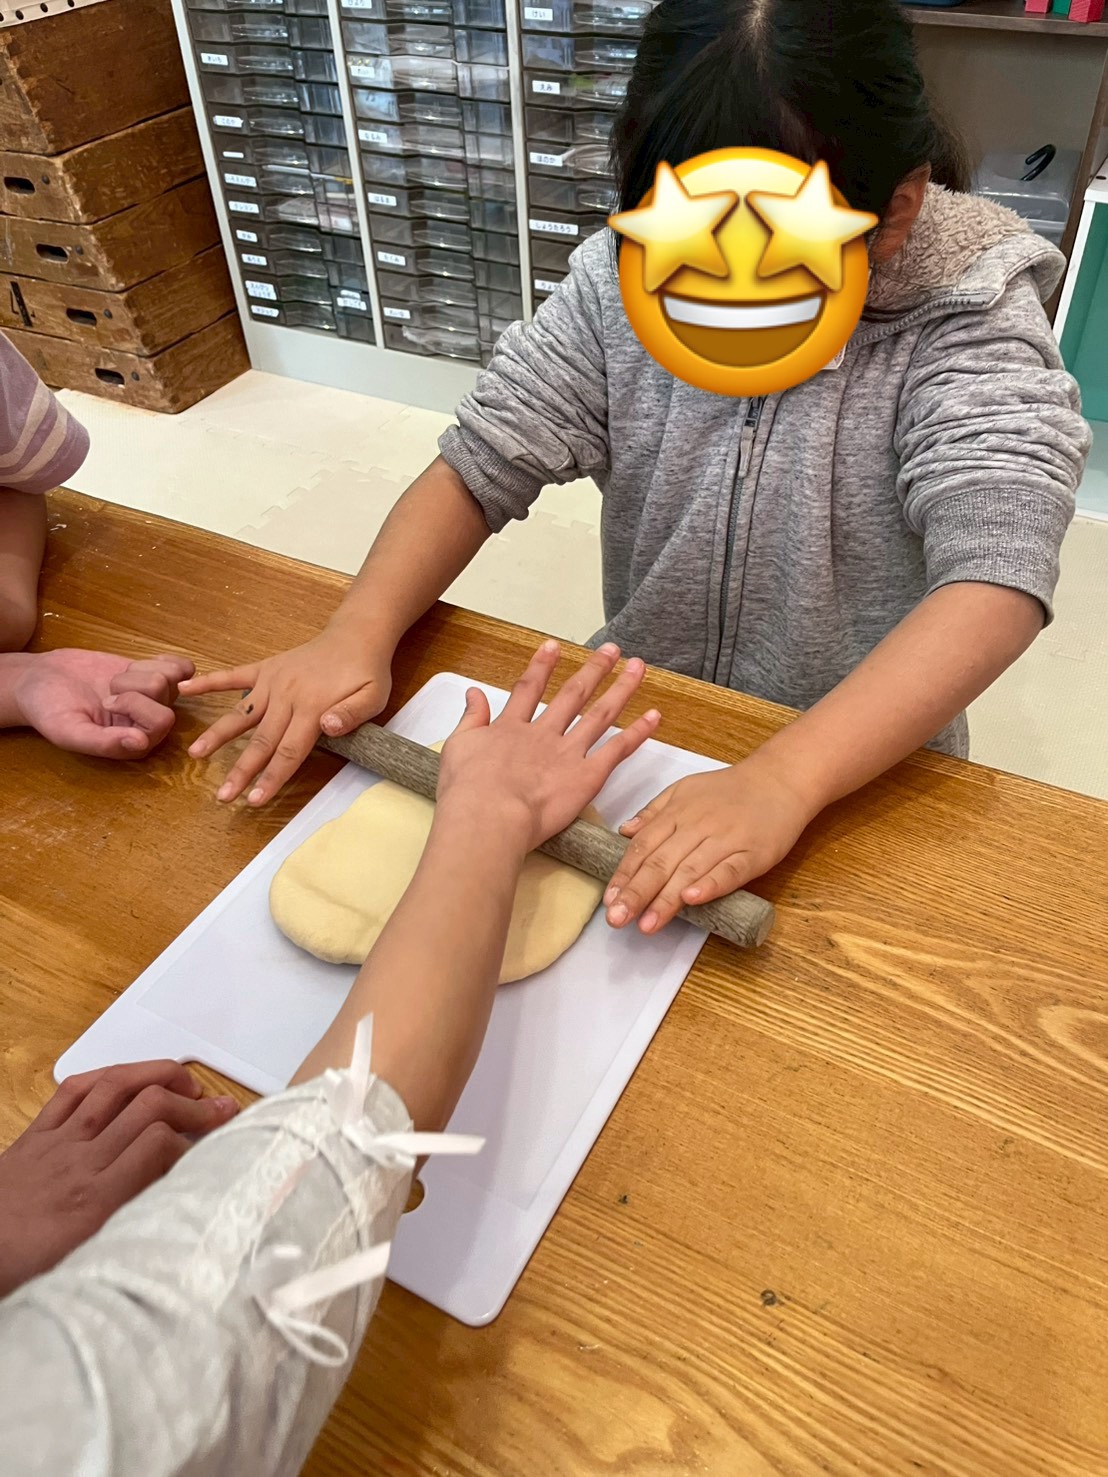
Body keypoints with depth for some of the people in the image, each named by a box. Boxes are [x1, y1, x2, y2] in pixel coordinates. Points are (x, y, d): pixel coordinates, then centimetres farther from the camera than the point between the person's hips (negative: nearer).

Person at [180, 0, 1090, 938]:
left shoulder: (969, 328, -17)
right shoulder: (622, 280, -8)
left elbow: (998, 585, -29)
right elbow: (482, 464, -9)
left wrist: (781, 780, -44)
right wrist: (358, 637, -27)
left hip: (864, 769, -2)